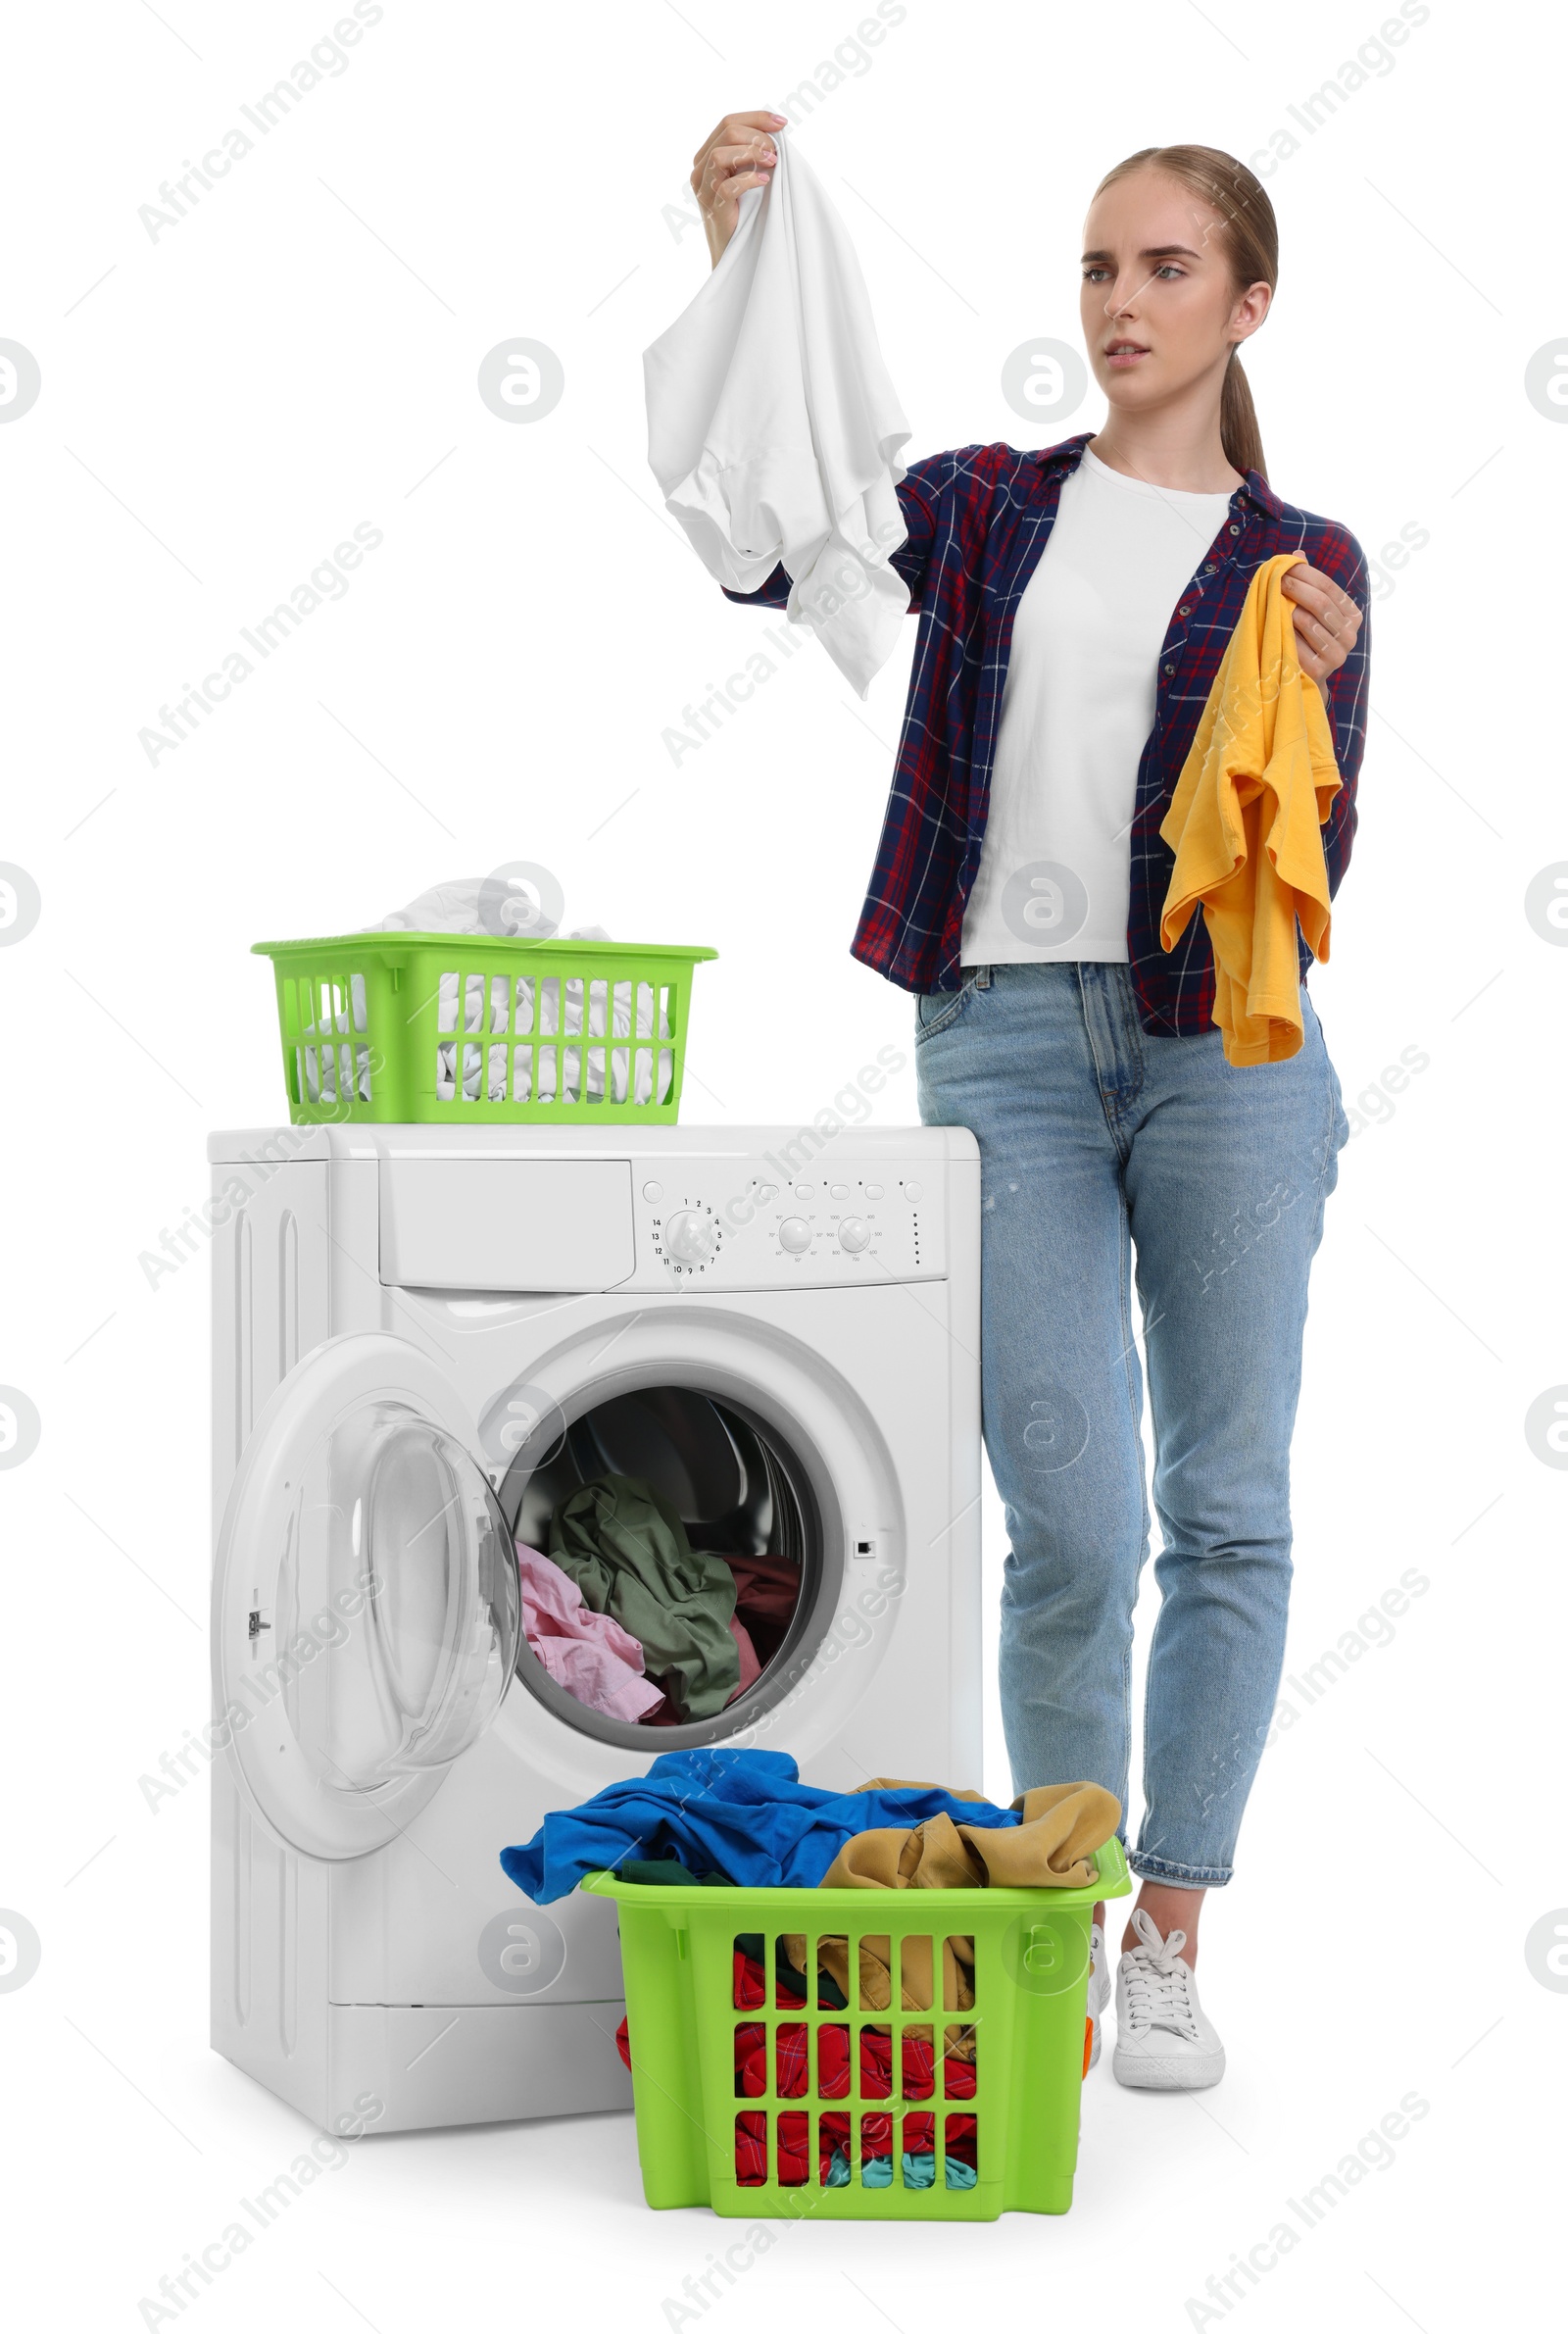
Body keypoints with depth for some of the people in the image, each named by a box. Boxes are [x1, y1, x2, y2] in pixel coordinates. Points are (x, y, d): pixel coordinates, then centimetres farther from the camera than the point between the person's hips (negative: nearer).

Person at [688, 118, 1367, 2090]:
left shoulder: (1302, 562, 6)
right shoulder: (986, 504, 11)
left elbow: (1307, 875, 1)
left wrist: (1314, 696, -18)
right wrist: (735, 261, -11)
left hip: (1222, 1043, 0)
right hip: (1002, 1039, 0)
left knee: (1226, 1508, 4)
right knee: (1069, 1524, 1)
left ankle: (1168, 1942, 18)